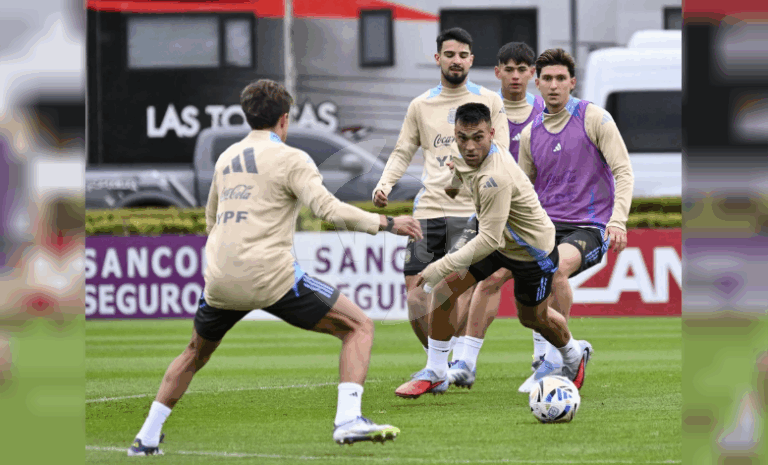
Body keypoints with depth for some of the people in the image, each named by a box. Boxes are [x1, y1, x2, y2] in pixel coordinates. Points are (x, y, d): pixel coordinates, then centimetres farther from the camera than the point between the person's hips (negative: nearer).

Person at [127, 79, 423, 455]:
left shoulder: (226, 159, 19)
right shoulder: (290, 159, -2)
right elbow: (328, 208, -15)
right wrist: (386, 224, -8)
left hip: (220, 280, 6)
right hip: (271, 275, -6)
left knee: (196, 353, 30)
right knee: (359, 327, 3)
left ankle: (147, 438, 26)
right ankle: (348, 420, -15)